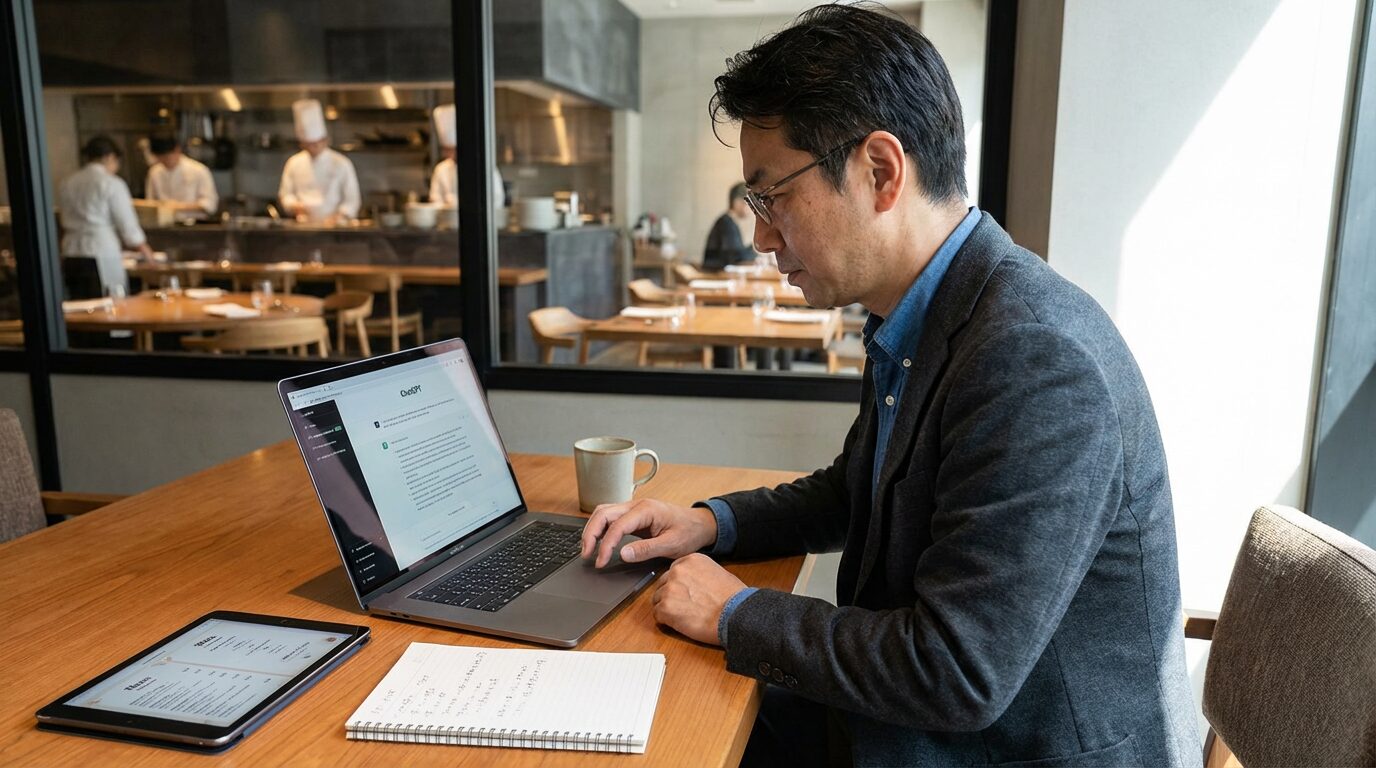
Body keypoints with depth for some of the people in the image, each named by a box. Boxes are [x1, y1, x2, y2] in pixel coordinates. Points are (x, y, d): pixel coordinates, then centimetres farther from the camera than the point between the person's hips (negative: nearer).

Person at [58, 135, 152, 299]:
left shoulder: (66, 184, 10)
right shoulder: (112, 183, -7)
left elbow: (66, 223, 17)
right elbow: (127, 224, -4)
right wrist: (146, 250, 11)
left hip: (71, 256, 6)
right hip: (102, 258, -6)